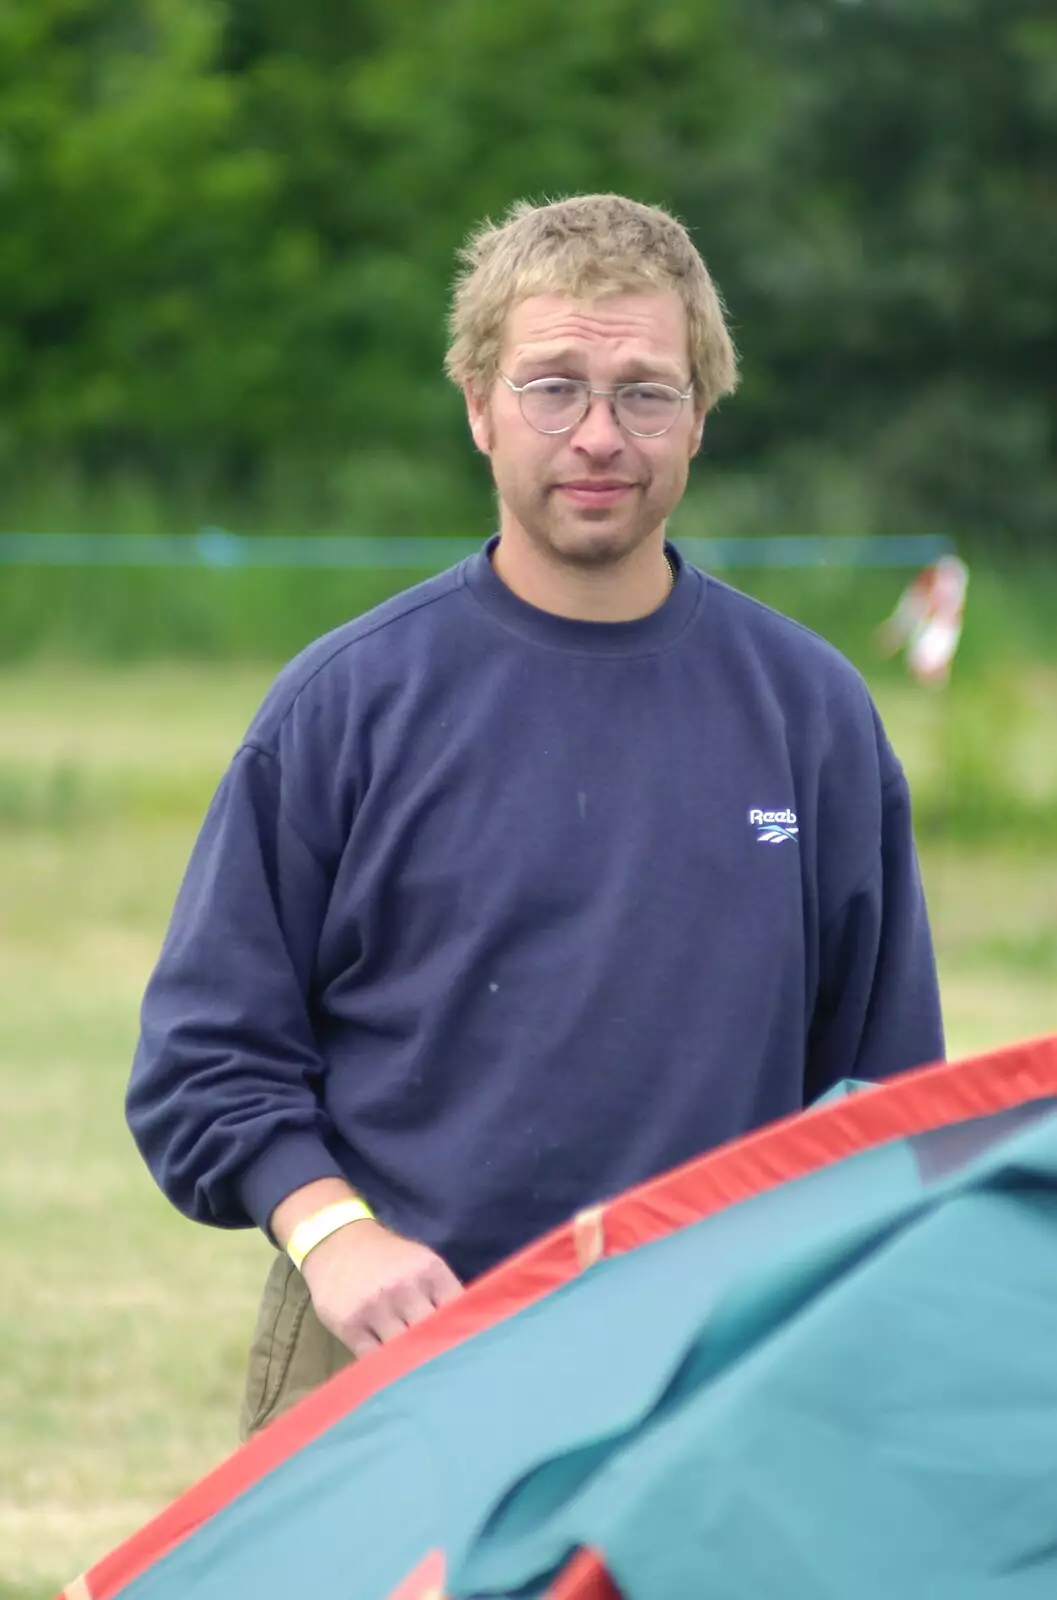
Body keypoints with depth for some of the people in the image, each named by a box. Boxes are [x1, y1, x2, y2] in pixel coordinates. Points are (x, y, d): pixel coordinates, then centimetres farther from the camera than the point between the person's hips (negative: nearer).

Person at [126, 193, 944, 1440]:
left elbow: (886, 1091, 14)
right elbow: (206, 1056, 3)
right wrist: (332, 1233, -12)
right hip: (383, 1365, -1)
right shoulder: (345, 702, 2)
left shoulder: (809, 711, 7)